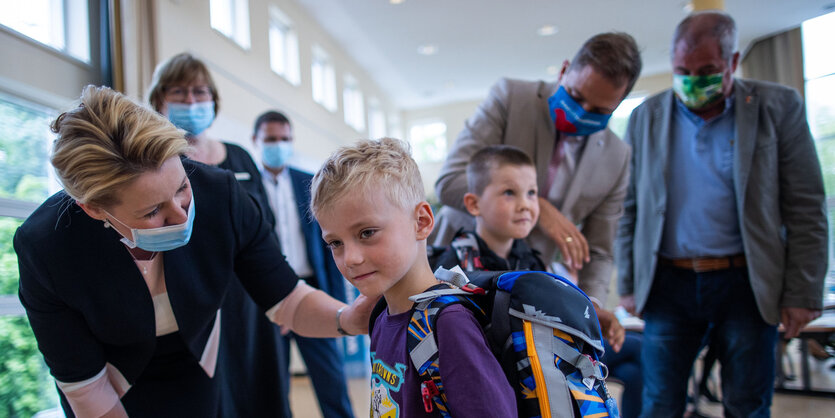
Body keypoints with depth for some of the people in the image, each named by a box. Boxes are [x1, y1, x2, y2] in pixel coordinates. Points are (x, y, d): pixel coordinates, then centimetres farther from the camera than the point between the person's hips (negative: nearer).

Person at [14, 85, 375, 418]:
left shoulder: (221, 196, -29)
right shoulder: (44, 248, -31)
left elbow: (287, 301, -23)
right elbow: (84, 386, -20)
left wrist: (346, 318, -41)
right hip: (116, 381, -1)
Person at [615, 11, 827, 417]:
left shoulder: (777, 107, 0)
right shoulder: (646, 117, 5)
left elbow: (806, 211, -2)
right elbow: (630, 208, 7)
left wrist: (803, 294, -6)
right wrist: (628, 285, 4)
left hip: (746, 283, -1)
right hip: (668, 283, 2)